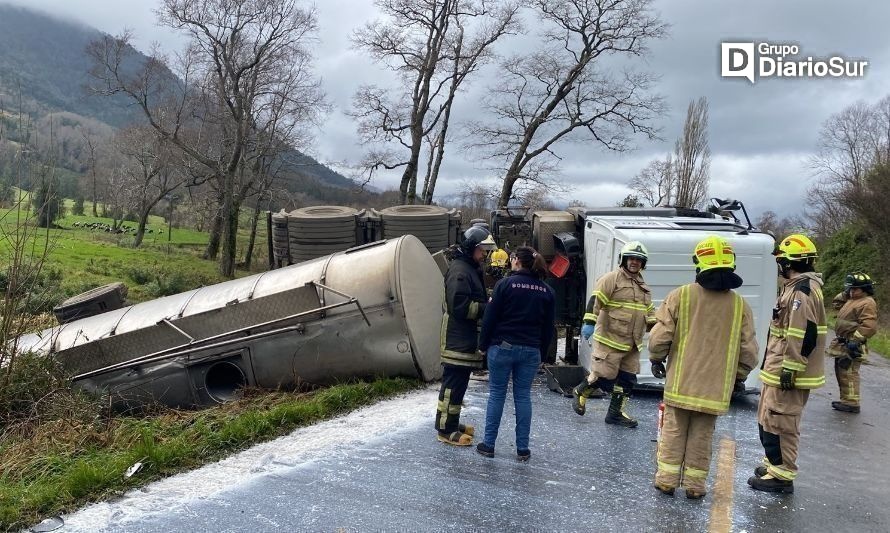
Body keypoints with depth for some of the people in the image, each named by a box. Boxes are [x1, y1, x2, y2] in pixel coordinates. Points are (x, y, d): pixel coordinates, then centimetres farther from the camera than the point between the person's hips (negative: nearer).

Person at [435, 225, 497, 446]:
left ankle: (452, 423, 26)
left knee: (459, 382, 16)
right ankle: (445, 430, 3)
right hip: (457, 338, -10)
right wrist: (487, 308, -16)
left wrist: (489, 302, 5)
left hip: (467, 337, 10)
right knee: (453, 382, -5)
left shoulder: (473, 268, 18)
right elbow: (460, 306, -22)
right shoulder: (459, 270, -16)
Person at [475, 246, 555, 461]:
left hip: (503, 347, -3)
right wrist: (540, 351, 16)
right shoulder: (547, 291, 5)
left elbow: (490, 318, -7)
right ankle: (522, 448, 13)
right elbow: (548, 327, 8)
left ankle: (488, 444, 12)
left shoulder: (505, 284, -7)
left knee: (497, 394, 6)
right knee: (523, 396, 10)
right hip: (531, 351, 3)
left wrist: (483, 344, 2)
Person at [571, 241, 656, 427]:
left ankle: (616, 413, 24)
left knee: (627, 379, 10)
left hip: (632, 344, 8)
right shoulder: (612, 278, -9)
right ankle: (580, 392, 21)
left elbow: (649, 312, 25)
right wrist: (589, 322, -26)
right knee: (604, 375, -5)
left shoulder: (643, 286, 17)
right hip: (609, 340, -8)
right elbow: (596, 300, -17)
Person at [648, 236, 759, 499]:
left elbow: (660, 336, -10)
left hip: (681, 381, -1)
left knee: (673, 431, 11)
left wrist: (656, 359, 8)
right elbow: (748, 350, 1)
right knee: (702, 436, 12)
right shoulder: (739, 304, -3)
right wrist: (739, 377, 17)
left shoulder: (680, 295, -10)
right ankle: (694, 485, 20)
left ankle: (667, 480, 17)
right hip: (715, 385, 2)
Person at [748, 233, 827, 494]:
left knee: (778, 423, -3)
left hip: (787, 374, -11)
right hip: (780, 371, 11)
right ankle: (774, 464, 32)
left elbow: (803, 336, -25)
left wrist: (789, 369, -23)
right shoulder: (798, 288, 16)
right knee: (768, 420, 20)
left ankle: (781, 476, 6)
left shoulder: (801, 291, -18)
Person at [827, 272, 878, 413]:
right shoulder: (851, 300, 15)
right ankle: (846, 400, 25)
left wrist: (855, 340, -26)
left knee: (848, 373, -9)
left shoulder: (867, 303, -15)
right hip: (842, 345, 11)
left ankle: (852, 403, -4)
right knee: (841, 372, 16)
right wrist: (845, 293, 16)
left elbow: (869, 326, -24)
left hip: (851, 347, -11)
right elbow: (837, 302, 34)